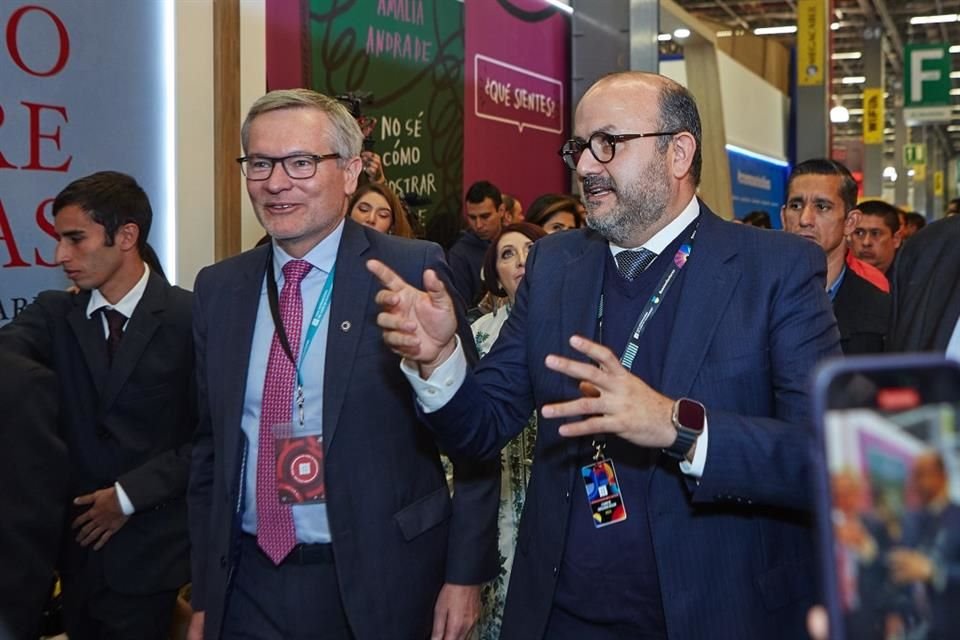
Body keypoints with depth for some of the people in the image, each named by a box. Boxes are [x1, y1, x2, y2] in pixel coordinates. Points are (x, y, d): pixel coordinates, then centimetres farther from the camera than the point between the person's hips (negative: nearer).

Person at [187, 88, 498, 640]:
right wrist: (205, 594, 10)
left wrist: (465, 573, -8)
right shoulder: (219, 289, 5)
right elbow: (210, 447, 10)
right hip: (247, 589, 4)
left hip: (381, 583, -3)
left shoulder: (414, 271, -9)